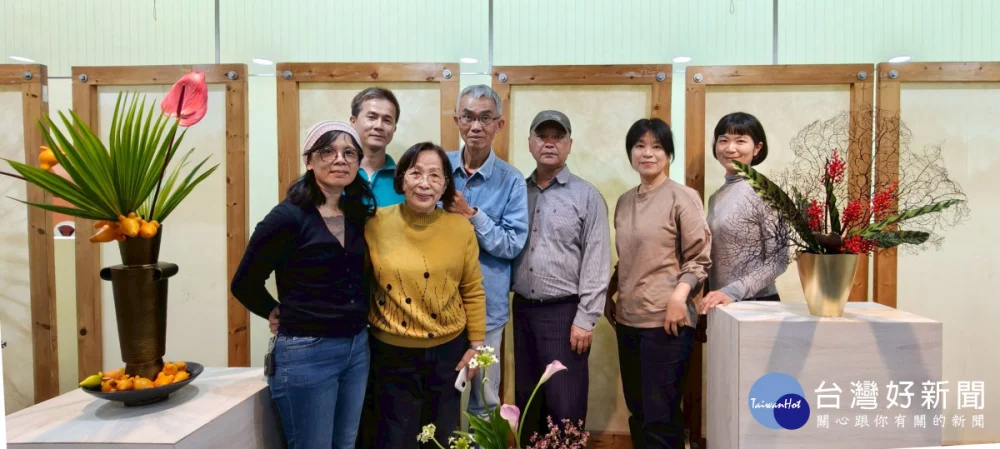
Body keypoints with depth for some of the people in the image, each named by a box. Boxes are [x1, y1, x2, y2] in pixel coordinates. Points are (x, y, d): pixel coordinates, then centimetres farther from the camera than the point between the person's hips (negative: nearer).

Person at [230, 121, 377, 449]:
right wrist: (281, 313, 5)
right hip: (306, 353, -6)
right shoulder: (289, 216, -13)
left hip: (357, 348, 6)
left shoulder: (359, 215, 5)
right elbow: (244, 283, -6)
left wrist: (356, 319, 2)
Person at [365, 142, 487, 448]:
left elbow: (473, 291, 1)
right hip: (393, 353, -1)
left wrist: (476, 344, 4)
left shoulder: (461, 228, -7)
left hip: (448, 350, 2)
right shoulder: (376, 223, -10)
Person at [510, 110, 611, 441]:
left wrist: (585, 319, -11)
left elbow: (597, 262, -8)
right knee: (526, 400, 16)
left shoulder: (586, 196, -4)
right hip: (523, 309, 5)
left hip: (565, 312, -4)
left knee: (564, 405, 3)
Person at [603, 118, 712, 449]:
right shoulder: (625, 201, 12)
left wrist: (679, 296, -21)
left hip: (665, 320, -6)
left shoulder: (682, 197, -5)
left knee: (660, 416, 0)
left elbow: (699, 259, -8)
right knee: (637, 411, 15)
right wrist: (608, 295, 13)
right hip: (628, 319, 6)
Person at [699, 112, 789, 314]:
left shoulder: (765, 192, -12)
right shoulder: (715, 197, 6)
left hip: (755, 303, -5)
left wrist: (733, 291, -22)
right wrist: (708, 298, 1)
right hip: (720, 305, 5)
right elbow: (713, 259, 10)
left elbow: (778, 260, -16)